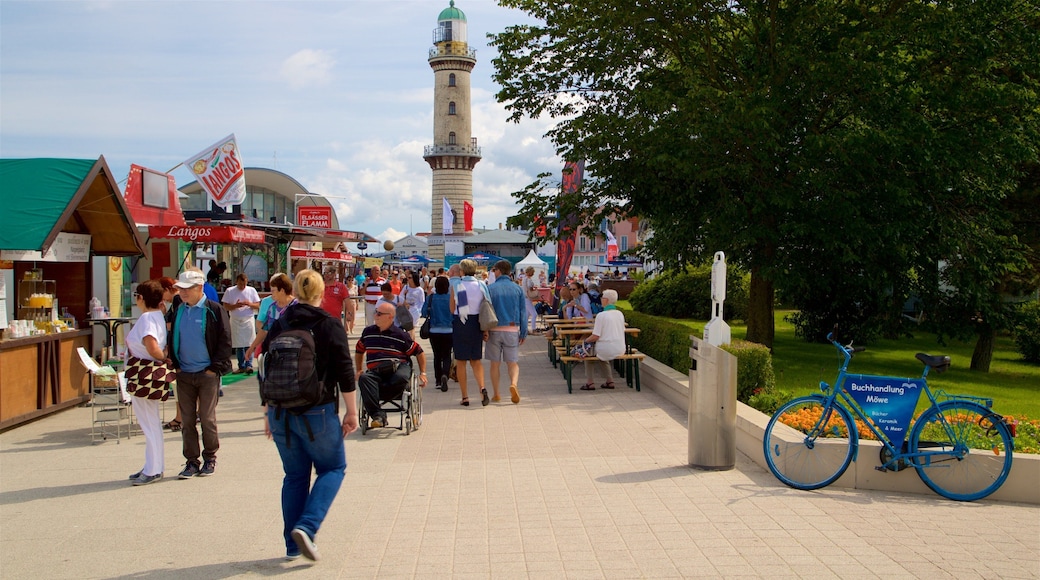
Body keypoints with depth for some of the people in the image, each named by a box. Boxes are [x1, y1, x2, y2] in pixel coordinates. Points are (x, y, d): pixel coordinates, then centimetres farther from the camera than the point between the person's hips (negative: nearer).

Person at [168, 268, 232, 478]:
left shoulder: (214, 310, -7)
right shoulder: (177, 311, 8)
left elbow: (225, 341, -7)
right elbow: (171, 339, 16)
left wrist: (215, 367, -10)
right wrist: (174, 364, 4)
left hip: (207, 374, -4)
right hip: (184, 374, 5)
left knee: (207, 418, 2)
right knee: (187, 419, 6)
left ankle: (210, 458, 17)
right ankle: (191, 461, 14)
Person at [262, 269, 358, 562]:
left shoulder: (278, 327, 5)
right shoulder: (330, 326, -7)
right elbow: (345, 373, -9)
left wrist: (268, 413, 20)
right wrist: (352, 412, -1)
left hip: (281, 413, 4)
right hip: (317, 413, -4)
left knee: (295, 475, 15)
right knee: (333, 468, 11)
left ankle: (292, 544, 16)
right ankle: (306, 527, -8)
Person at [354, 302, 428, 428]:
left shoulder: (401, 335, 6)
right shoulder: (368, 332, 17)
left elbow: (419, 353, 13)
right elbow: (359, 351, 34)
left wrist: (423, 373, 5)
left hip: (399, 366, -2)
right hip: (375, 372, 2)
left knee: (401, 378, -40)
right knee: (364, 379, -34)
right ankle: (377, 415, -39)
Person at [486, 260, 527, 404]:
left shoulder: (490, 288, -2)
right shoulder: (517, 289, 4)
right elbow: (523, 312, 5)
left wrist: (484, 330, -6)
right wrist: (523, 333, 9)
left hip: (495, 329, -1)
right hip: (512, 330, 1)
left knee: (495, 363, 9)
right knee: (513, 362, 4)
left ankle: (496, 395, 14)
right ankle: (514, 383, -24)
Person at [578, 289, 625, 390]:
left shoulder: (601, 315, -15)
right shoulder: (620, 314, 5)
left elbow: (595, 337, -15)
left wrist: (585, 340, 5)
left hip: (607, 350, -6)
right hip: (620, 350, 6)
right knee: (603, 355, 35)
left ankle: (590, 383, 18)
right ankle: (610, 381, 29)